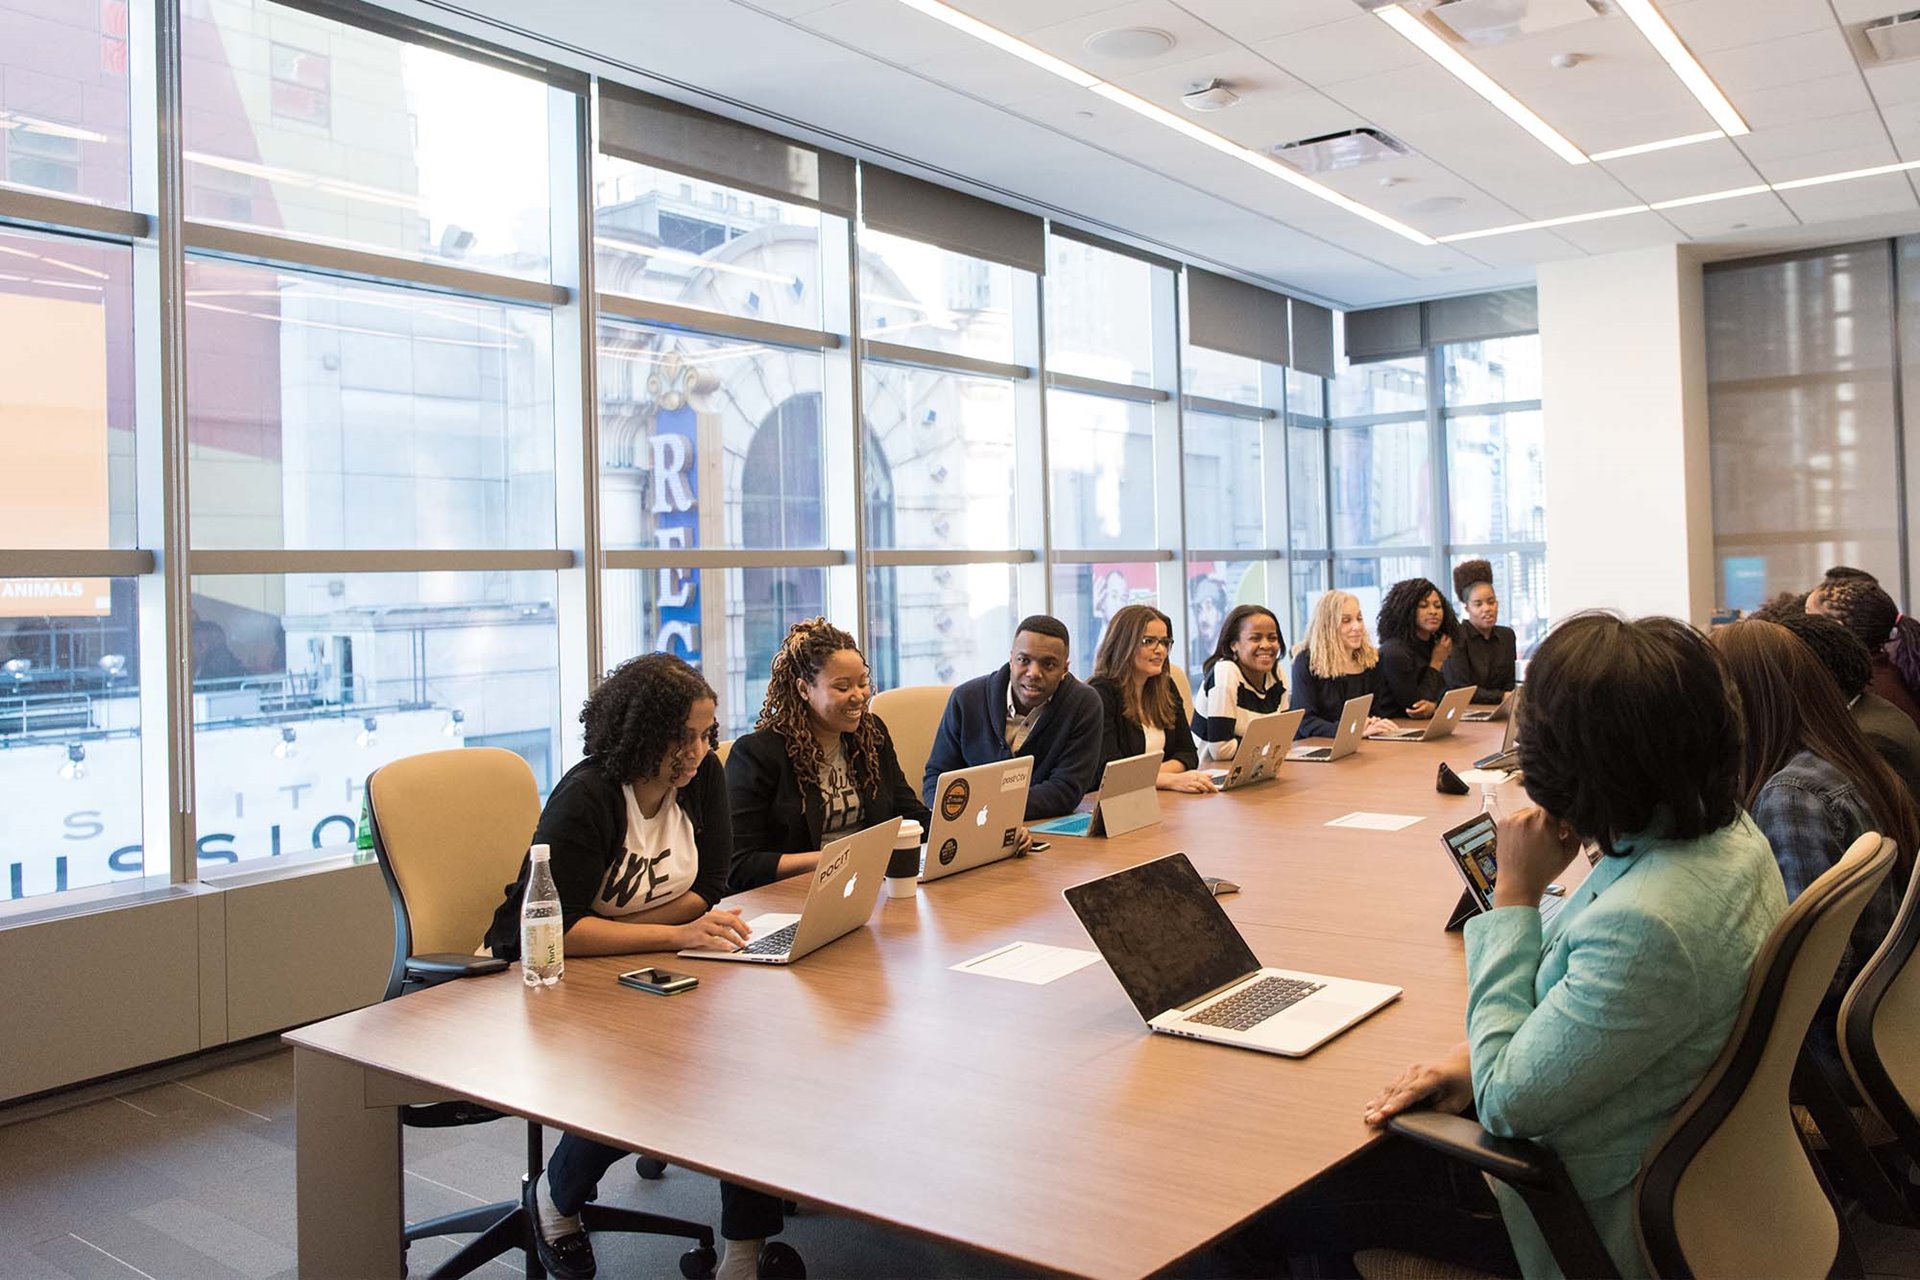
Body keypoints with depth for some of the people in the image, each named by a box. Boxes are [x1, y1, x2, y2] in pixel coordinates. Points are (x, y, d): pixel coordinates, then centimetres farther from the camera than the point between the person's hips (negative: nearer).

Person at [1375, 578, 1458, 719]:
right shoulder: (1394, 652, -14)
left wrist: (1432, 706, -19)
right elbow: (1414, 706, -13)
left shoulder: (1433, 645, 8)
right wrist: (1436, 663, -7)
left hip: (1426, 726, 6)